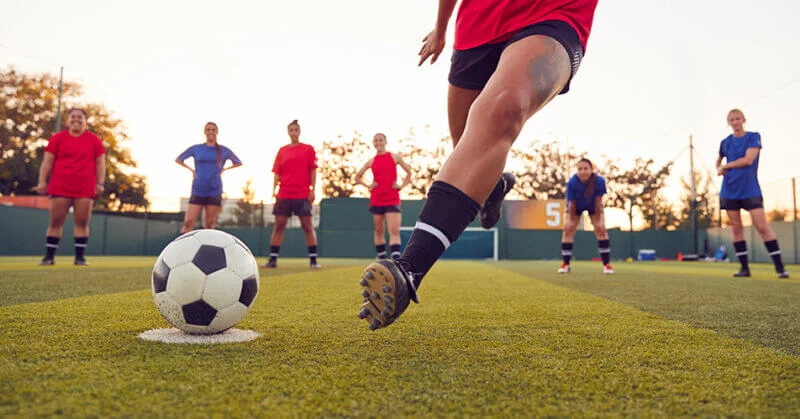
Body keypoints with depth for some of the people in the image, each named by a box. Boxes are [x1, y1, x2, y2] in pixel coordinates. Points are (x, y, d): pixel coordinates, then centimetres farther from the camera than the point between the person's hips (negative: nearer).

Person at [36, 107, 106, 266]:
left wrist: (100, 183, -2)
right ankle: (49, 256, 10)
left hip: (85, 189, 0)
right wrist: (42, 181, -3)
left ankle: (80, 257, 5)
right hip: (60, 187, 0)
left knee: (82, 223, -1)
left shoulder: (94, 140, 9)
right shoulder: (57, 138, 9)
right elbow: (47, 161, 6)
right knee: (55, 222, 3)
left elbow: (100, 163, 8)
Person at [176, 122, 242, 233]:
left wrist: (224, 169, 7)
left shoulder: (224, 150, 6)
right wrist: (191, 169, 7)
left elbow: (238, 163, 19)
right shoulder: (196, 148, 8)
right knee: (189, 222, -10)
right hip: (197, 191, 0)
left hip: (214, 191, 0)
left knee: (209, 225, 0)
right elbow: (178, 160, 20)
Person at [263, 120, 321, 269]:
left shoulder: (308, 149, 5)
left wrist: (312, 190, -6)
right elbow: (277, 173, 9)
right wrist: (274, 189, -2)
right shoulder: (282, 151, 11)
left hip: (303, 195, -2)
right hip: (284, 195, 3)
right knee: (279, 226, 3)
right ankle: (272, 260, 8)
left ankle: (313, 260, 2)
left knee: (307, 226, -2)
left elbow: (313, 171, 2)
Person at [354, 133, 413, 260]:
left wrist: (402, 185, -2)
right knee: (378, 230, 9)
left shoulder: (395, 157, 3)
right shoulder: (371, 161, 8)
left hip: (392, 200, -3)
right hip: (376, 200, 3)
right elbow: (357, 177, 18)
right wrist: (368, 185, 3)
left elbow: (409, 172, 10)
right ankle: (381, 259, 20)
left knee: (394, 231, -13)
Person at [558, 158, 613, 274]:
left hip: (593, 206, 0)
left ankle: (606, 264, -3)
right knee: (568, 229, -9)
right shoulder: (572, 182, -37)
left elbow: (598, 201, -25)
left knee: (601, 230, -11)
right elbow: (571, 203, -25)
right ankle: (565, 264, 1)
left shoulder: (599, 181, -36)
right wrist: (571, 220, -15)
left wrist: (597, 220, -17)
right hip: (576, 206, 0)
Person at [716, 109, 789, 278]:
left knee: (762, 227, -10)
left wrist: (725, 165, -7)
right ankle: (744, 267, 10)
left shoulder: (753, 137, -2)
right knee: (736, 229, 4)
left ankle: (780, 267, -4)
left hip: (750, 190, -4)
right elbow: (718, 161, 27)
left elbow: (748, 160, -16)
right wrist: (719, 169, 5)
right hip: (730, 191, 4)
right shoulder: (725, 142, 10)